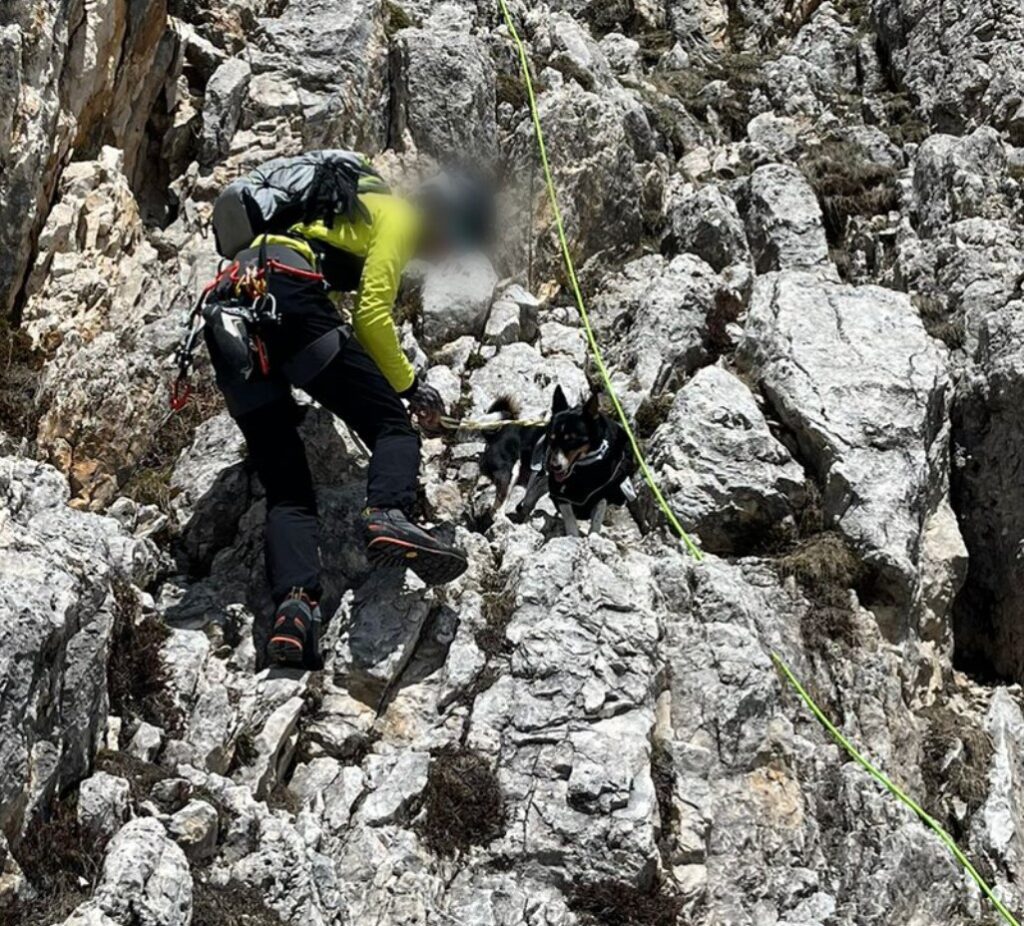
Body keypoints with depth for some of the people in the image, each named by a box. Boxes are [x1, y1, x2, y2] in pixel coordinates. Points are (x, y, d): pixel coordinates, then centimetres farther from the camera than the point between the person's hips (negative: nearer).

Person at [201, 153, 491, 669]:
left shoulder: (348, 208, 38)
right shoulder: (397, 214, 11)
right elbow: (372, 315, -1)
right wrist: (410, 386, 11)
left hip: (225, 319, 8)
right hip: (286, 295, -8)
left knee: (286, 490, 0)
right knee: (393, 426, -6)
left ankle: (294, 602, -22)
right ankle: (388, 516, -35)